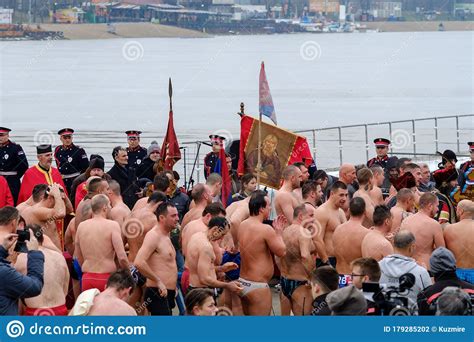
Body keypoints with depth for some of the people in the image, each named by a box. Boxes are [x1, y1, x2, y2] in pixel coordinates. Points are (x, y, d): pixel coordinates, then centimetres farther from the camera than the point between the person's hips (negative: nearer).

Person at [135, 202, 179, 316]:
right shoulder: (153, 236, -14)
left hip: (167, 294, 10)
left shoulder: (166, 236, 17)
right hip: (158, 294, -10)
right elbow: (139, 262, -28)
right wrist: (158, 281, -22)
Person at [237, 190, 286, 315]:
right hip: (258, 286, -9)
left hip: (243, 282, 9)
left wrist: (275, 232, 19)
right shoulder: (266, 229, -19)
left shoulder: (243, 226, 7)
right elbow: (281, 252, -11)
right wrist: (278, 233, 3)